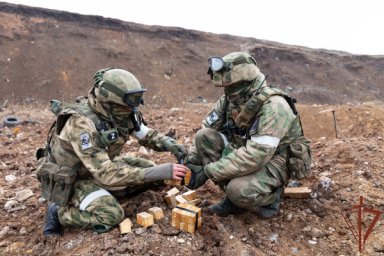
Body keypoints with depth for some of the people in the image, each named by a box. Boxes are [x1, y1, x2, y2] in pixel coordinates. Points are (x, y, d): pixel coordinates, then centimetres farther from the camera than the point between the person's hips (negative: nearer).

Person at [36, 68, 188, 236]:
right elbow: (106, 173, -38)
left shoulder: (121, 113, -13)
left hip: (100, 167, 7)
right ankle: (59, 211, -3)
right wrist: (160, 172, -40)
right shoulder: (82, 123, -35)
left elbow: (148, 135, 3)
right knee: (112, 215, -26)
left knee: (148, 167, -3)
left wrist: (171, 144, -18)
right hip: (70, 180, -7)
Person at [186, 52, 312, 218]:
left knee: (240, 191, -35)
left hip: (273, 161, -7)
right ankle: (233, 197, -3)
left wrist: (208, 171, -32)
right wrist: (192, 160, -11)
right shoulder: (229, 99, -7)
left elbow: (254, 157, -35)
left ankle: (270, 197, 2)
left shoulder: (274, 107, -29)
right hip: (247, 151, 7)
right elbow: (206, 128, 2)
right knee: (204, 136, -13)